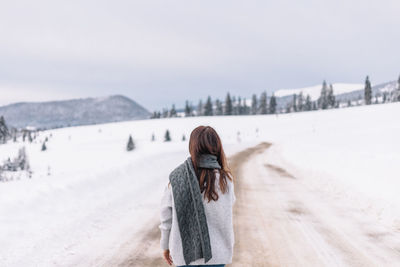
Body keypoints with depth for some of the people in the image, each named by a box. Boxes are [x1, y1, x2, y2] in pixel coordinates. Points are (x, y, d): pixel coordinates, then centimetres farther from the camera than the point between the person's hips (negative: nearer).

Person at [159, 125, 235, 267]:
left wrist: (165, 245, 12)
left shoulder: (176, 178, -8)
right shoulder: (224, 180, -14)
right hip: (214, 254, -1)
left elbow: (166, 216, 0)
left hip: (183, 254, 2)